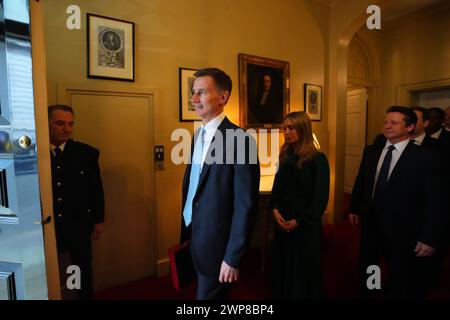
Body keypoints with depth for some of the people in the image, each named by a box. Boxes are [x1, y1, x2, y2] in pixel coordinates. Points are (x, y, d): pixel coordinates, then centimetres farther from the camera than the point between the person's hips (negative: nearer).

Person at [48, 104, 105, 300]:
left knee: (83, 270, 19)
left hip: (79, 224, 1)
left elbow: (96, 189, 0)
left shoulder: (88, 153, -5)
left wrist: (98, 220, 2)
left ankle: (85, 296, 41)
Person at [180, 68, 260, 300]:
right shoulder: (198, 135, 5)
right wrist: (186, 231, 11)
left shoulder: (239, 139, -20)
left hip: (216, 242, -7)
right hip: (194, 236, 7)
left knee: (210, 295, 13)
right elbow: (192, 187, 9)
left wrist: (233, 258, -17)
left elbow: (246, 204, -21)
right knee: (203, 290, 26)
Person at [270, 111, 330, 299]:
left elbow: (320, 197, -13)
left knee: (303, 266, 13)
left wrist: (299, 220, -15)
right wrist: (275, 210, -7)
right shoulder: (285, 155, 4)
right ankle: (283, 293, 40)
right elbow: (277, 186, 7)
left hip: (305, 224, -5)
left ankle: (304, 293, 37)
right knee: (283, 263, 18)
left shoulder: (317, 159, -14)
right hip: (283, 220, 5)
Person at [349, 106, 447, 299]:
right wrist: (354, 208, 13)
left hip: (402, 229, -4)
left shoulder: (425, 157, -15)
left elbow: (435, 200, -14)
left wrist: (431, 238, -14)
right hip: (370, 223, 4)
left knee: (401, 281, 19)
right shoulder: (371, 151, -1)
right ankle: (363, 294, 47)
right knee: (365, 269, 24)